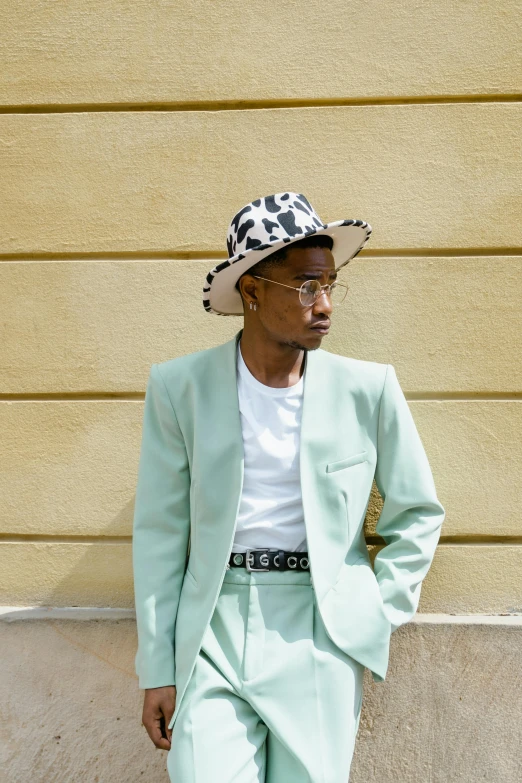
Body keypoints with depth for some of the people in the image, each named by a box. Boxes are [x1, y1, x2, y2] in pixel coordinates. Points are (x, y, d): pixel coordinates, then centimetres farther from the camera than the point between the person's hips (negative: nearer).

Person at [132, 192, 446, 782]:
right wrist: (158, 671, 1)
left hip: (324, 639, 1)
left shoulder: (369, 389, -3)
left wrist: (380, 616, 2)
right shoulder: (179, 387, -3)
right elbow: (160, 532, 1)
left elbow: (418, 512, 9)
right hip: (212, 637, 0)